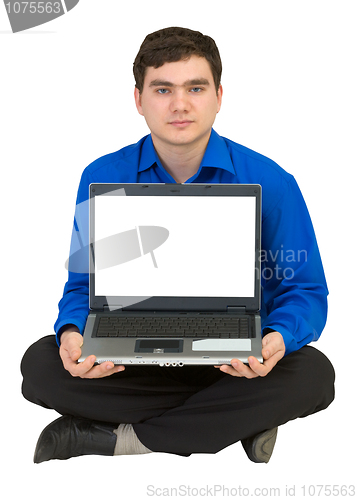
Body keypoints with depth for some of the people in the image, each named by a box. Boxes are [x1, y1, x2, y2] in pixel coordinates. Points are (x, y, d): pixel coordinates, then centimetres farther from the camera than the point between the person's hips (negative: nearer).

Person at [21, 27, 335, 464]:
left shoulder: (270, 183, -6)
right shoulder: (102, 179, -1)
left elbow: (306, 292, -2)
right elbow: (83, 285, 5)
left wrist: (277, 339, -26)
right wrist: (72, 334, -20)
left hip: (237, 361, 0)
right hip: (131, 359, 1)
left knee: (312, 374, -30)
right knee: (40, 365, -23)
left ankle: (109, 439, -21)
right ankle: (241, 422, -18)